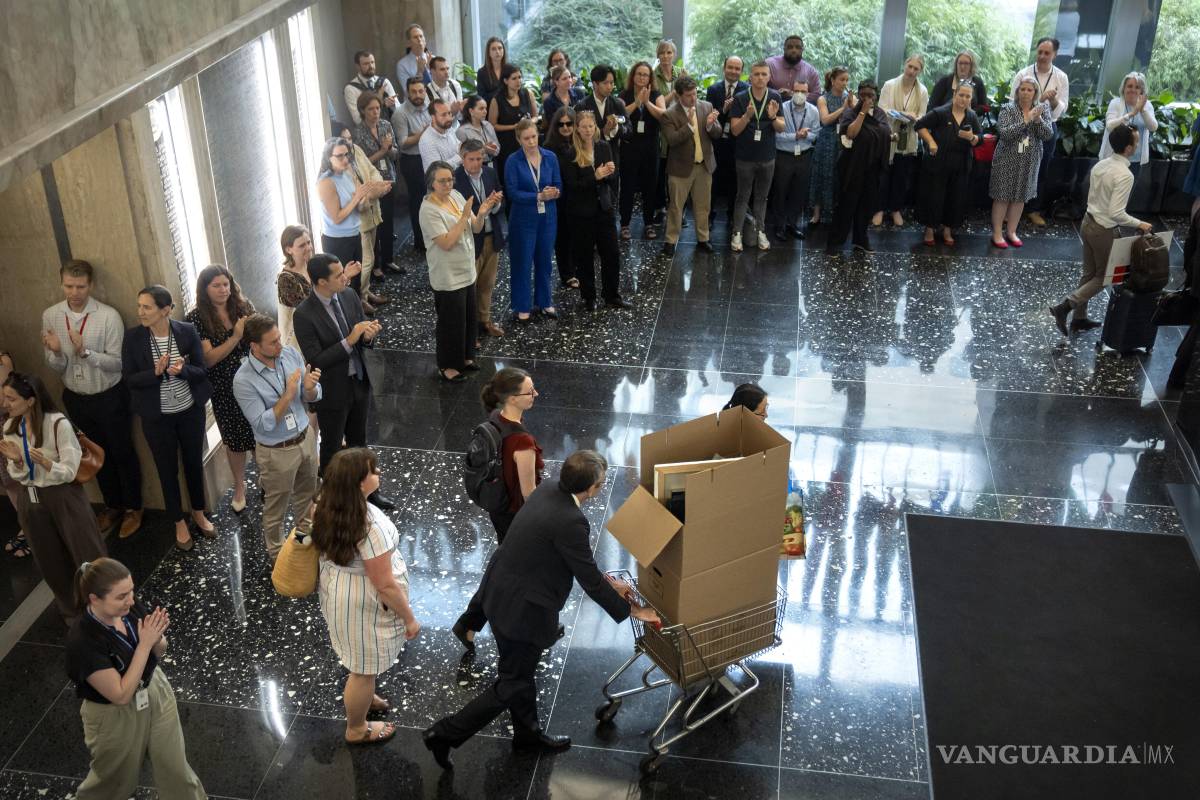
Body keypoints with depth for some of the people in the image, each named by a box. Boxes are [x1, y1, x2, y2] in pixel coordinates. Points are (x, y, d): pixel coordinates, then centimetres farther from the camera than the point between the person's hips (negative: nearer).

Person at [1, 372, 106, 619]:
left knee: (88, 555, 3)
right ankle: (71, 610, 35)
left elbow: (69, 472, -17)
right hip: (30, 501, 5)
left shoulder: (58, 424, -19)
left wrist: (46, 463, -36)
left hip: (64, 498, -5)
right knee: (51, 563, 16)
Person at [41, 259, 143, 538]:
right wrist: (55, 352, -24)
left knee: (122, 452, 12)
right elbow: (56, 368, -2)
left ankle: (133, 508, 30)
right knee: (98, 454, 21)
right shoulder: (50, 316, -6)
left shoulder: (108, 316, -19)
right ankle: (112, 506, 39)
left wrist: (85, 351, -31)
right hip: (75, 399, 4)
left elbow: (117, 363, -18)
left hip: (110, 397, -4)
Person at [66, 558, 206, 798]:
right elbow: (121, 695, -28)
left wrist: (157, 638, -24)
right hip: (115, 716, -4)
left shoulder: (130, 607, -16)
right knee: (117, 776, 24)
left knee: (175, 766, 17)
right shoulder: (83, 641, -33)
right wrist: (144, 644, -31)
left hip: (155, 693, 4)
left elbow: (158, 654, -1)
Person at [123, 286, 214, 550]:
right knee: (167, 470, 13)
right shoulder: (133, 338, -12)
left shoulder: (187, 331, -12)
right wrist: (156, 372, -27)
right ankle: (179, 524, 32)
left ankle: (199, 514, 41)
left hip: (190, 411, 1)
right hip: (157, 417, -1)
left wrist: (182, 370, -28)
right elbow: (130, 379, -9)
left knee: (194, 463, 18)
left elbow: (202, 372, -7)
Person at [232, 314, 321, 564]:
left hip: (306, 436, 5)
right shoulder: (244, 380, -25)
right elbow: (262, 425, -26)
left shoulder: (291, 354, -10)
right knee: (276, 506, 16)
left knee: (306, 492, 28)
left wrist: (310, 388, -26)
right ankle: (276, 553, 40)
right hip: (277, 452, -5)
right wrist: (288, 396, -34)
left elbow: (311, 398, -2)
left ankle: (305, 532, 55)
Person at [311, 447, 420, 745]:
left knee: (357, 656, 33)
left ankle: (359, 696, 59)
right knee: (365, 667, 17)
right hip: (363, 604, -8)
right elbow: (385, 584, -28)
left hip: (337, 589, 8)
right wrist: (410, 618, -14)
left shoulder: (328, 507, -12)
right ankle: (356, 729, 39)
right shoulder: (369, 527, -37)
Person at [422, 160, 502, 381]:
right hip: (448, 277, -8)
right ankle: (447, 366, 22)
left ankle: (464, 357, 38)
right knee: (451, 322, 5)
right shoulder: (429, 209, -20)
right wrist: (464, 216, -26)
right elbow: (446, 243, -26)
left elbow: (476, 229, 4)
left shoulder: (457, 196, 1)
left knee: (470, 319, 20)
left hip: (467, 271, 8)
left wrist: (482, 213, -17)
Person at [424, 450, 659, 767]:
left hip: (500, 593, 9)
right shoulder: (570, 522, -30)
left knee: (522, 670, 26)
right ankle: (447, 733, 16)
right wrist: (632, 610, -5)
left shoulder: (547, 491, -3)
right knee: (513, 684, 10)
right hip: (520, 609, -9)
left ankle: (528, 732, 46)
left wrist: (607, 581, 14)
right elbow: (590, 582, -19)